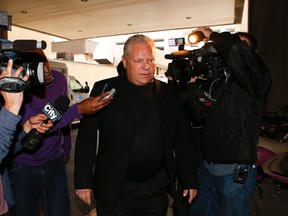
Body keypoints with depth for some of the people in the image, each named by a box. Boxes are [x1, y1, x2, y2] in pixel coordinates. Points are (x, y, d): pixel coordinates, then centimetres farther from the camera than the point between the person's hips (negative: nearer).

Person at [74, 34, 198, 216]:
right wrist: (83, 181, -6)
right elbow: (86, 138, -4)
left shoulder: (167, 93, 2)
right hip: (113, 190, -2)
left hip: (156, 191, 3)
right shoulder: (104, 90, -5)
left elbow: (183, 141, 5)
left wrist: (190, 181, 4)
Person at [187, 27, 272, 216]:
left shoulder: (256, 80, -11)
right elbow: (200, 115, 8)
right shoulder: (218, 81, 11)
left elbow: (237, 50, -31)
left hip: (235, 173, -6)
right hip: (207, 168, 7)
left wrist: (213, 35, -12)